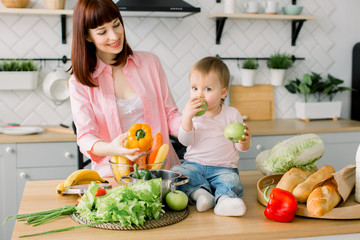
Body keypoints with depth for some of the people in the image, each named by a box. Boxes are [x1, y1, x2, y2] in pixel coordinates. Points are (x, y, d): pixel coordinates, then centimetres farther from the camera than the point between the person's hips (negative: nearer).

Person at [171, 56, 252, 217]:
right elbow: (186, 141, -11)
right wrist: (187, 117, -24)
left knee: (231, 179, -31)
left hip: (223, 167, -1)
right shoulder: (190, 114, 3)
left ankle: (223, 198, -54)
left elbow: (240, 147, 0)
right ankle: (199, 192, -41)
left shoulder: (232, 114, 1)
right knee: (176, 172, -25)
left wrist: (245, 141, -24)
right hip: (194, 165, 2)